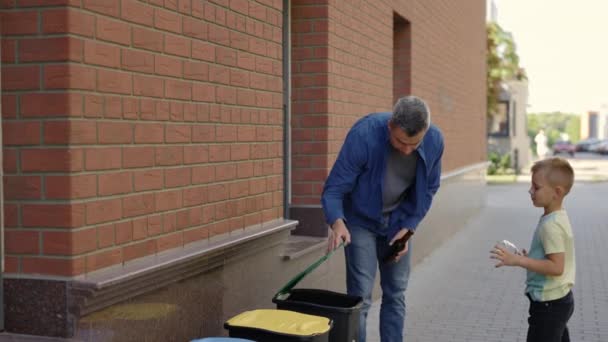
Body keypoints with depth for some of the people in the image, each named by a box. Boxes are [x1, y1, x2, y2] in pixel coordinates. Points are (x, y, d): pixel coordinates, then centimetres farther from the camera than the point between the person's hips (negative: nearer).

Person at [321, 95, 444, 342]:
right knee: (360, 296, -9)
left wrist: (408, 227, -10)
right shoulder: (364, 134, -31)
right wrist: (337, 222, -43)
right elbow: (334, 189, -25)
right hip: (361, 220, -4)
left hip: (399, 222, 4)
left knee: (396, 295, 7)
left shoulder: (434, 141, -18)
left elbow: (428, 190, -1)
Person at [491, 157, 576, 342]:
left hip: (549, 304, -10)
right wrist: (528, 258, 11)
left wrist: (518, 260, -29)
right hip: (561, 299, 10)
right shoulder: (559, 218, 9)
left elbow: (556, 267, -27)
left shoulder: (551, 225, -22)